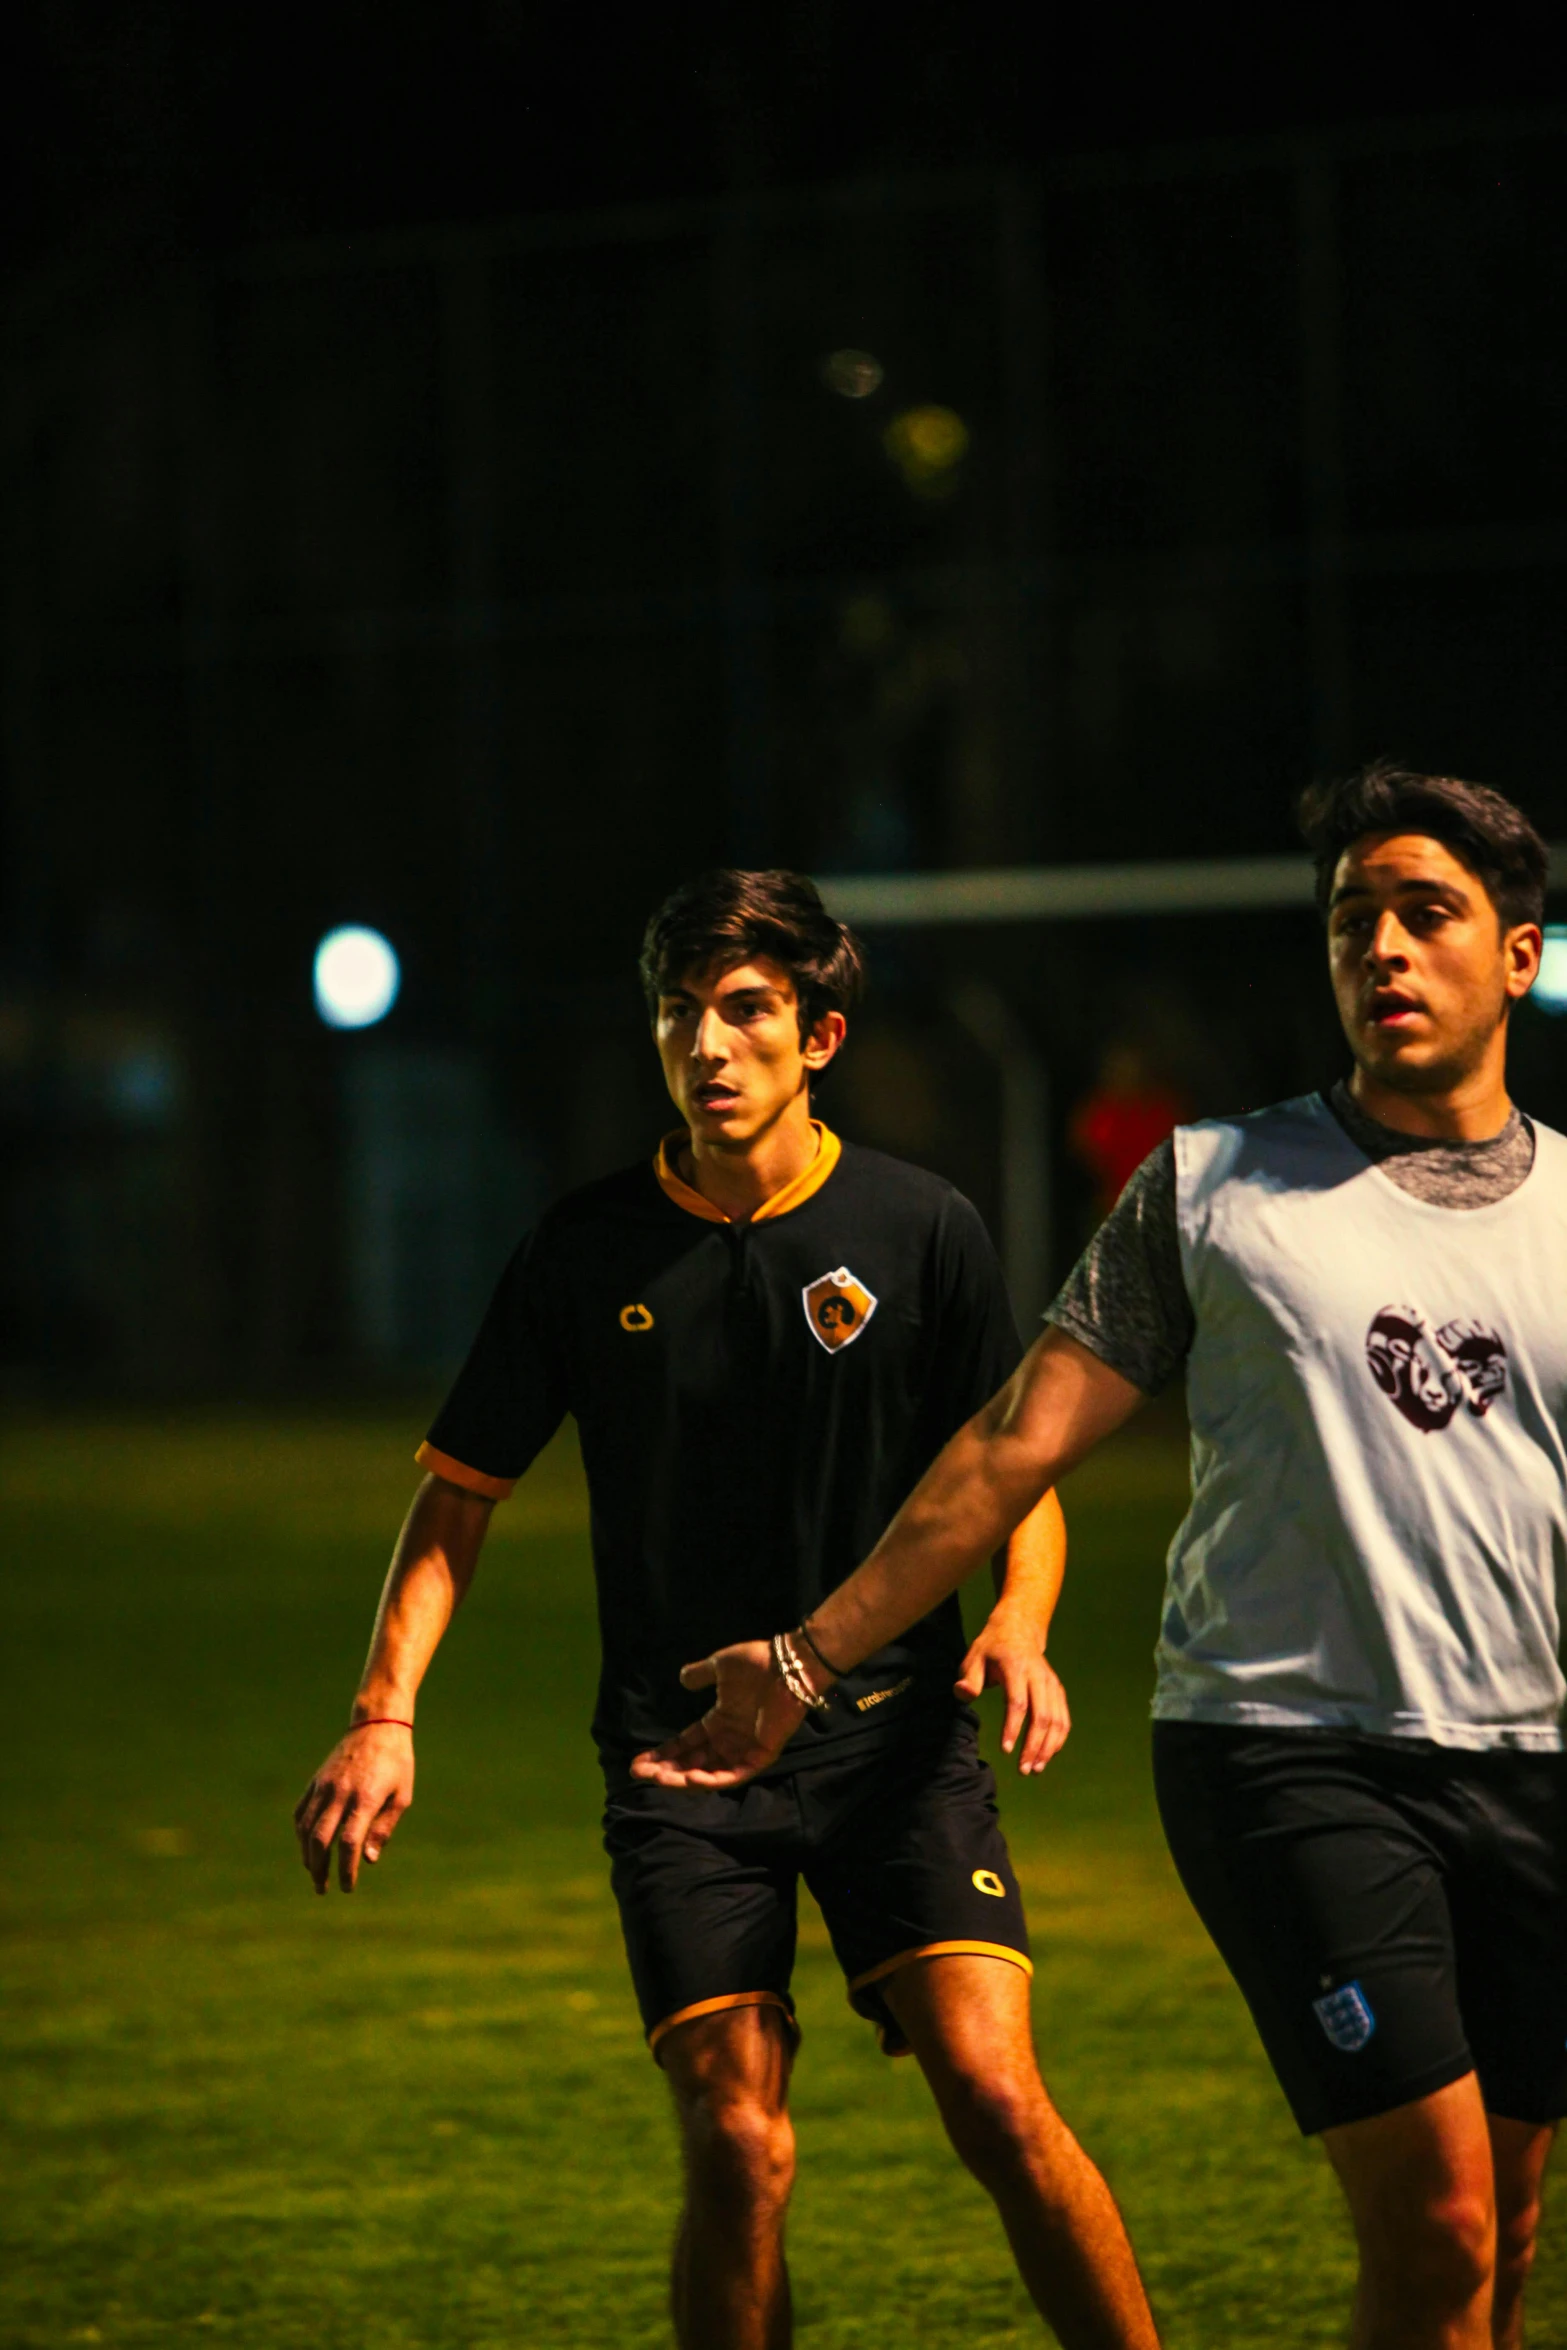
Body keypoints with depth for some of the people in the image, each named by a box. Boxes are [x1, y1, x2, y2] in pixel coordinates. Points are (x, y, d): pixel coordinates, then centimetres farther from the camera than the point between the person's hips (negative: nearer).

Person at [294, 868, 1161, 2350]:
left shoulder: (921, 1229, 1)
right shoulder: (586, 1251, 2)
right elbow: (462, 1490, 9)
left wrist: (1017, 1624, -11)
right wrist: (387, 1711, -3)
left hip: (893, 1728, 0)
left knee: (996, 2097, -15)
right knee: (738, 2151, -8)